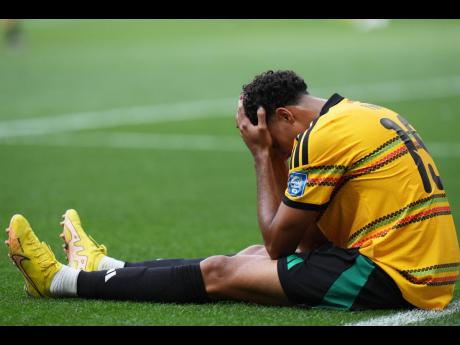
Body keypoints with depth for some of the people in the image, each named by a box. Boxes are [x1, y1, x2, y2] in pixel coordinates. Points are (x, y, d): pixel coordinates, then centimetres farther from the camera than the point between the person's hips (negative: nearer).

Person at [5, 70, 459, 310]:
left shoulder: (324, 136, -14)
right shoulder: (371, 115, 16)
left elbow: (278, 241, -6)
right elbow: (308, 238, 18)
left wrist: (262, 154, 2)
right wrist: (273, 157, 9)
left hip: (389, 277, -9)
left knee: (221, 273, -1)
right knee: (252, 257, 19)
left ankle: (62, 281, 11)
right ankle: (104, 268, 33)